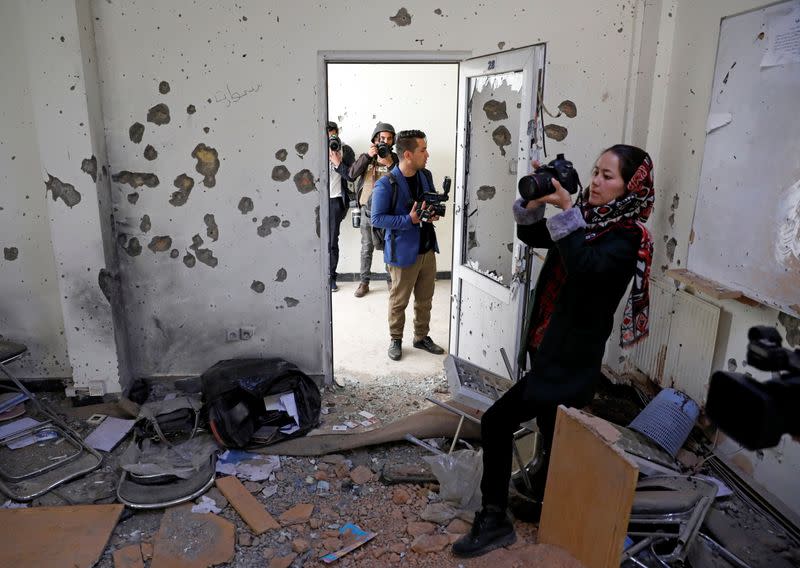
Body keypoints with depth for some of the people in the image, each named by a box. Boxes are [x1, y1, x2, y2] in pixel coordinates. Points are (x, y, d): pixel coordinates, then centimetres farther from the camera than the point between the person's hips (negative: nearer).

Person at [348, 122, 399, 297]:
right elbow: (352, 174, -9)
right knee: (367, 248, 8)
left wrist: (390, 164, -20)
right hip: (368, 209, 1)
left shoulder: (395, 158, 3)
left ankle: (391, 280, 21)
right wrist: (368, 156, -17)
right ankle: (364, 282, 17)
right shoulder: (366, 156, 7)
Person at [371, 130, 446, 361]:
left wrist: (434, 213, -5)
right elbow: (377, 219, -17)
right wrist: (410, 220, -24)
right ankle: (395, 339, 28)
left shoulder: (426, 176, 4)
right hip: (403, 253, -6)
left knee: (425, 299, 17)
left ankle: (422, 337, 34)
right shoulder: (386, 184, -17)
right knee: (399, 301, 10)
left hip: (428, 250, 6)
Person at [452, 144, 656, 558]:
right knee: (554, 441, 15)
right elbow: (530, 235, 11)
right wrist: (536, 200, -6)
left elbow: (584, 267, -31)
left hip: (570, 358, -7)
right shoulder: (586, 216, 7)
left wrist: (565, 211, -28)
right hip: (549, 347, 7)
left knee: (496, 422, -3)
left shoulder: (627, 237, -14)